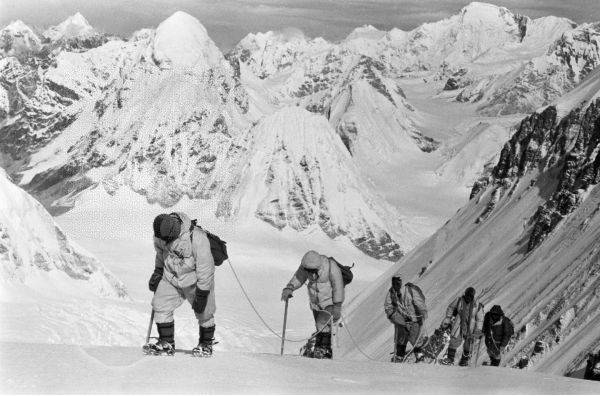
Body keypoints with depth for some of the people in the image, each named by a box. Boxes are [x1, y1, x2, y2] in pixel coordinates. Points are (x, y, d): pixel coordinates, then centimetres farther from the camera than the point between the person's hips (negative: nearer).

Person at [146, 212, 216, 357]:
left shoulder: (197, 239, -34)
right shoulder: (160, 235, -17)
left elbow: (205, 268, -25)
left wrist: (201, 295, -21)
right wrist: (157, 272, 13)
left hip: (195, 280, -4)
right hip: (170, 277, 4)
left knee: (204, 313, 5)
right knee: (160, 305, -9)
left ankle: (206, 343, 28)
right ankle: (166, 343, 2)